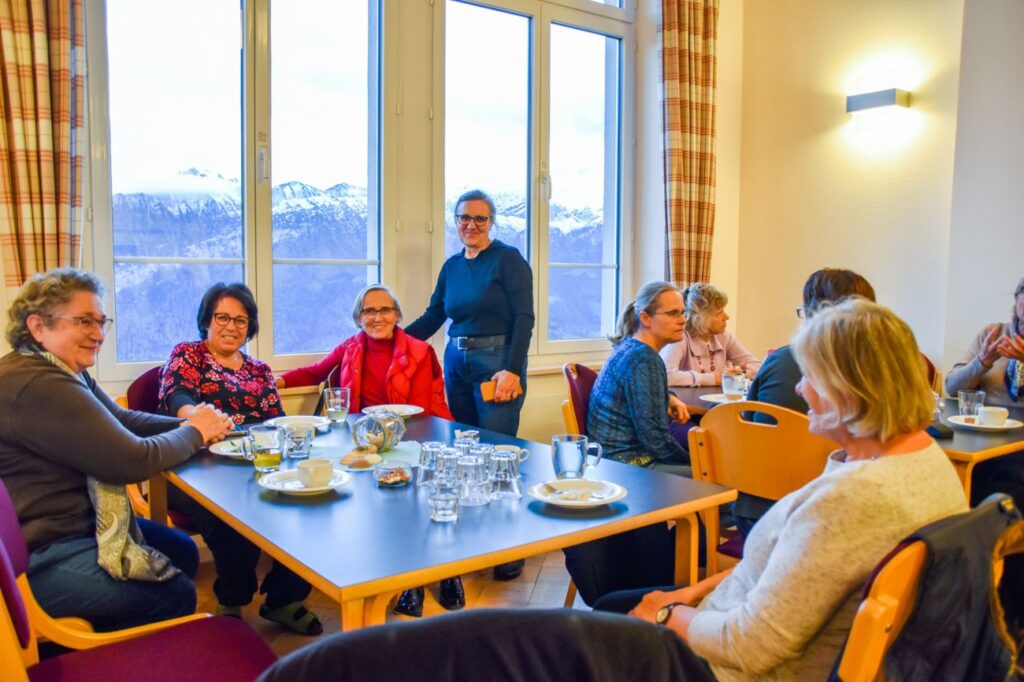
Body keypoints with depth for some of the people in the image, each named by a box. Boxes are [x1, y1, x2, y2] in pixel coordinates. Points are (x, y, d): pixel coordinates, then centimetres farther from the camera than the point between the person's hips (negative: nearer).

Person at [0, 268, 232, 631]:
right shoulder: (37, 385, -28)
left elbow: (122, 419, 12)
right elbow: (133, 461, -27)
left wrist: (187, 423, -6)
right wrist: (195, 433, -9)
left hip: (73, 522, 11)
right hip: (36, 558, -11)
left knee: (183, 552, 17)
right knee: (176, 594, -8)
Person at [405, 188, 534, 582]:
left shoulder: (508, 259, -4)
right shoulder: (451, 266, 14)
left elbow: (523, 317, -10)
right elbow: (433, 317, 19)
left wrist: (512, 369, -18)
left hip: (497, 363, -6)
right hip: (457, 362, 6)